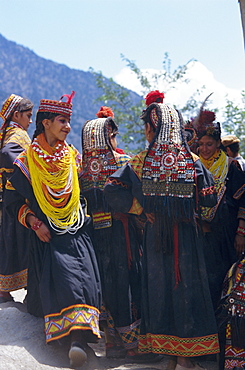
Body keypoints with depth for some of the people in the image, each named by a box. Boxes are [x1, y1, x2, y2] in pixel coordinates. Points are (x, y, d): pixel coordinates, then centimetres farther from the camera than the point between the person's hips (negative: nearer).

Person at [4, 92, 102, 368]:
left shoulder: (72, 156, 12)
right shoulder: (28, 159, 0)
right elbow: (13, 198, 3)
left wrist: (81, 216, 8)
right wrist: (33, 222, -8)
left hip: (76, 231, 2)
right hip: (47, 234, -2)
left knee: (84, 277, -16)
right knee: (61, 277, -18)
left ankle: (80, 338, -24)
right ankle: (75, 335, -11)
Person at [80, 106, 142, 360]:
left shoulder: (82, 166, 6)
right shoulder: (122, 161, -7)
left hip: (94, 231, 5)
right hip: (122, 230, -4)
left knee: (104, 280, 10)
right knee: (127, 278, 3)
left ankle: (112, 340, 16)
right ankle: (131, 340, 7)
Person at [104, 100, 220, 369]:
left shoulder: (141, 161, -3)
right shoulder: (192, 160, -3)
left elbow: (112, 188, -7)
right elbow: (209, 200, -3)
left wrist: (139, 208, 0)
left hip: (154, 233, 1)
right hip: (186, 234, -1)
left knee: (159, 285, 9)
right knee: (187, 287, 5)